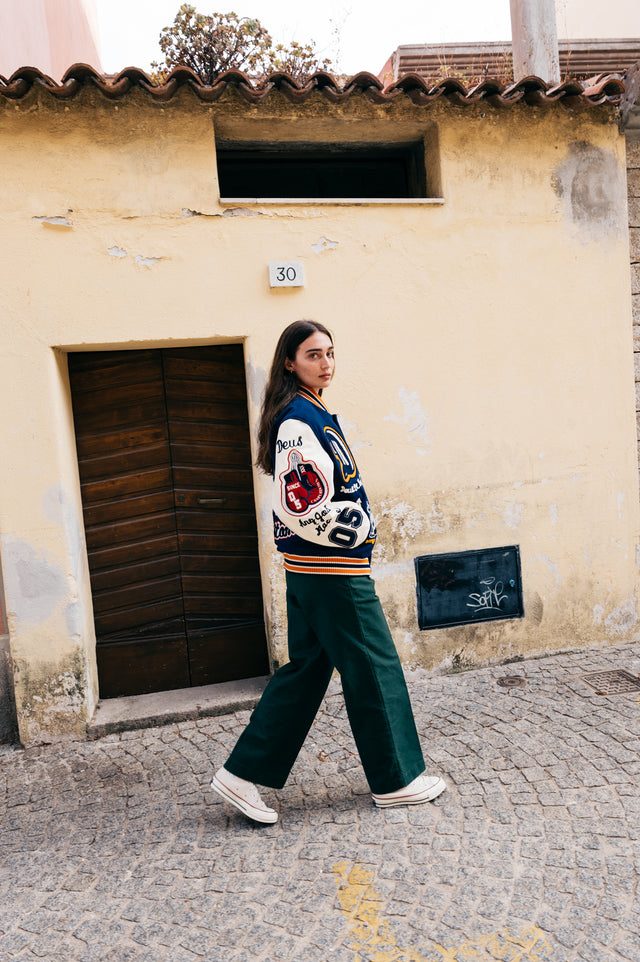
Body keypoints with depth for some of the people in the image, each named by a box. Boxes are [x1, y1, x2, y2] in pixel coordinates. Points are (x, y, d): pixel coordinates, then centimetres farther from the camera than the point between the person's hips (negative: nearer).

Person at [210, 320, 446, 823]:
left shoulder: (313, 415, 14)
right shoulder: (298, 420, -17)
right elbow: (299, 506, -24)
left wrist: (357, 530, 16)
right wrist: (355, 529, -12)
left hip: (311, 570, 10)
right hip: (331, 569, -10)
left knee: (306, 670, 15)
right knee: (374, 668, 5)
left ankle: (244, 773, 21)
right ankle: (395, 779, 24)